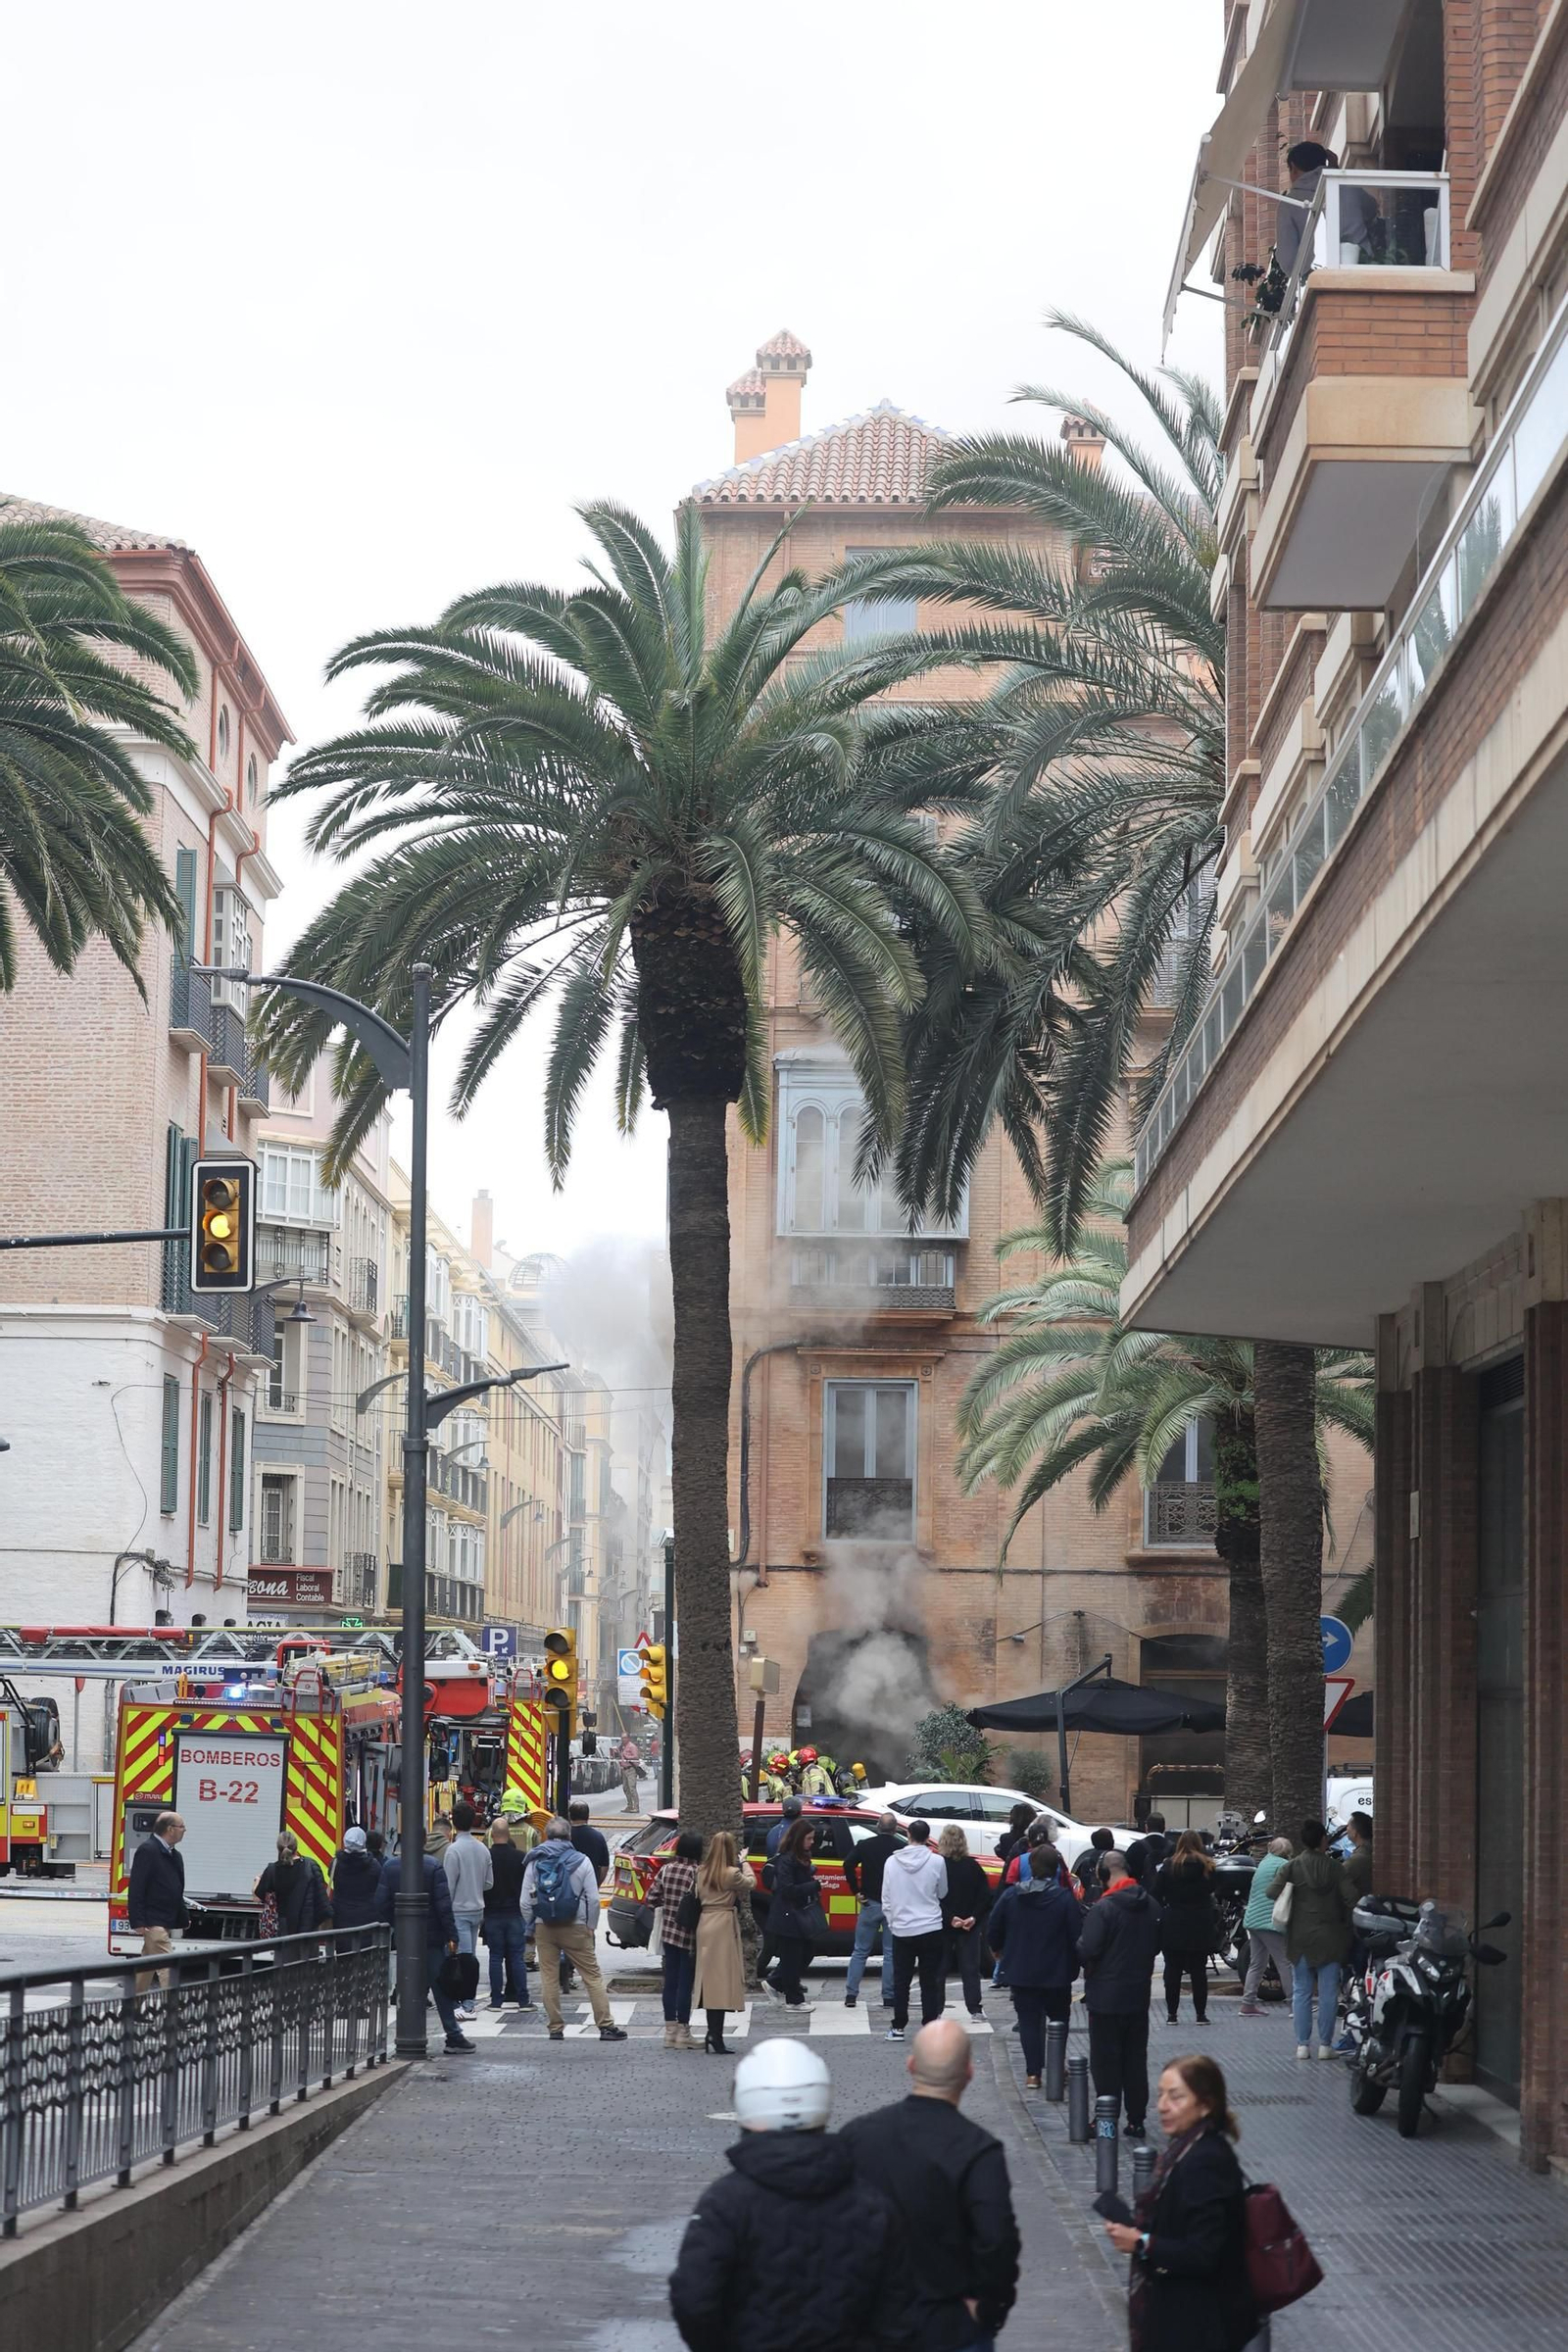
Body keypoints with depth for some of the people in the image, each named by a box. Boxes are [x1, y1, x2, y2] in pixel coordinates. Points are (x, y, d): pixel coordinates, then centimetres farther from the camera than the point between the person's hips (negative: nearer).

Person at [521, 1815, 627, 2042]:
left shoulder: (535, 1862, 1)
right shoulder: (581, 1861, -3)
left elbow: (526, 1901, 0)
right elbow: (593, 1899, -5)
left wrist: (530, 1926, 11)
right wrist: (591, 1927, 5)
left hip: (544, 1927, 1)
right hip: (575, 1927, -1)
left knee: (549, 1978, 8)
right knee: (592, 1976, 3)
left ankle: (555, 2027, 7)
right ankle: (606, 2025, -1)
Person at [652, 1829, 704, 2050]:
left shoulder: (666, 1869, 2)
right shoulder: (697, 1873, -15)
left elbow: (652, 1898, 5)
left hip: (669, 1932, 5)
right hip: (689, 1936, -5)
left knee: (670, 1981, 12)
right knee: (685, 1982, 0)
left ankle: (670, 2031, 17)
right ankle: (683, 2033, 4)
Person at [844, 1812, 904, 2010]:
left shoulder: (865, 1845, 0)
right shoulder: (902, 1848, -4)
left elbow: (849, 1865, -12)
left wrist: (856, 1892, -5)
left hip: (870, 1903, 1)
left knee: (860, 1951, 9)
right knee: (891, 1954, 5)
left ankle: (851, 1995, 4)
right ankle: (888, 1997, 3)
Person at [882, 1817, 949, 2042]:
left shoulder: (892, 1862, -4)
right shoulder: (937, 1862, -9)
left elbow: (886, 1897, 2)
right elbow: (942, 1893, 5)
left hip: (901, 1929, 1)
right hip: (931, 1928, -1)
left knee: (901, 1981, 10)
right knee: (930, 1982, 5)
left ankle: (898, 2027, 10)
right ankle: (929, 2028, 5)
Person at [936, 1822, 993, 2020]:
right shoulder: (973, 1866, 0)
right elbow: (985, 1896, -2)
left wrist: (949, 1918, -13)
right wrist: (974, 1918, -6)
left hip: (943, 1925, -2)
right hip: (970, 1927, 2)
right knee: (970, 1968, 7)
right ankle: (975, 2009, 2)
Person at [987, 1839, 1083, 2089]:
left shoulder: (1010, 1896, -6)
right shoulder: (1065, 1899, -14)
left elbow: (993, 1931, 1)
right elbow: (1077, 1937, -12)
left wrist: (999, 1951, 22)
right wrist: (1074, 1964, 7)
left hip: (1020, 1972, 1)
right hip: (1056, 1973, -1)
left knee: (1029, 2021, 7)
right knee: (1059, 2019, 17)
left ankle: (1033, 2073, 1)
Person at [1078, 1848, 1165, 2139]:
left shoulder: (1105, 1907, -20)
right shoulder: (1151, 1906, 1)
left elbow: (1087, 1950, -21)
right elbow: (1157, 1945, 12)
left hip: (1106, 1995, -6)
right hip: (1139, 1994, 6)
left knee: (1106, 2060, 1)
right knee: (1136, 2058, 13)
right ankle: (1136, 2120, 15)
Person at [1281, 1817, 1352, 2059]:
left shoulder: (1292, 1867, -4)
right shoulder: (1335, 1867, -4)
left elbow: (1273, 1893, -12)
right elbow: (1349, 1899, -9)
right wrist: (1346, 1923, 5)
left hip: (1300, 1938, 1)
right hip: (1330, 1937, -1)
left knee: (1301, 1993, 7)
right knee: (1328, 1992, 4)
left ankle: (1303, 2044, 5)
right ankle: (1325, 2044, 4)